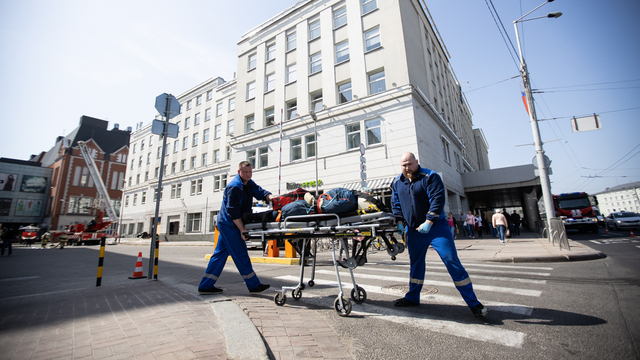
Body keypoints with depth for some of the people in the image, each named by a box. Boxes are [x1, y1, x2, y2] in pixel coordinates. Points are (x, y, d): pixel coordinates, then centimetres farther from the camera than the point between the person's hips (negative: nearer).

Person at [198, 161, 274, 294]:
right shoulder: (234, 187, -19)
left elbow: (259, 191, 0)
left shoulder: (249, 183, 9)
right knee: (241, 255, -3)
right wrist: (242, 230, -24)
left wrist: (270, 197, -22)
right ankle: (254, 285, 5)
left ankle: (206, 286, 21)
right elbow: (233, 212, -22)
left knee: (220, 254, 12)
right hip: (229, 224, -9)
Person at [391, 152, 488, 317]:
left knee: (452, 261, -6)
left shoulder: (430, 177, -9)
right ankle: (412, 297, 29)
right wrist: (399, 221, 1)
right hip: (413, 231, 5)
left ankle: (473, 302, 6)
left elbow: (438, 199, -16)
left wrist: (428, 222, -22)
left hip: (436, 227, -4)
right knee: (416, 263, 14)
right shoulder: (397, 182, 6)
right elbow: (395, 203, 12)